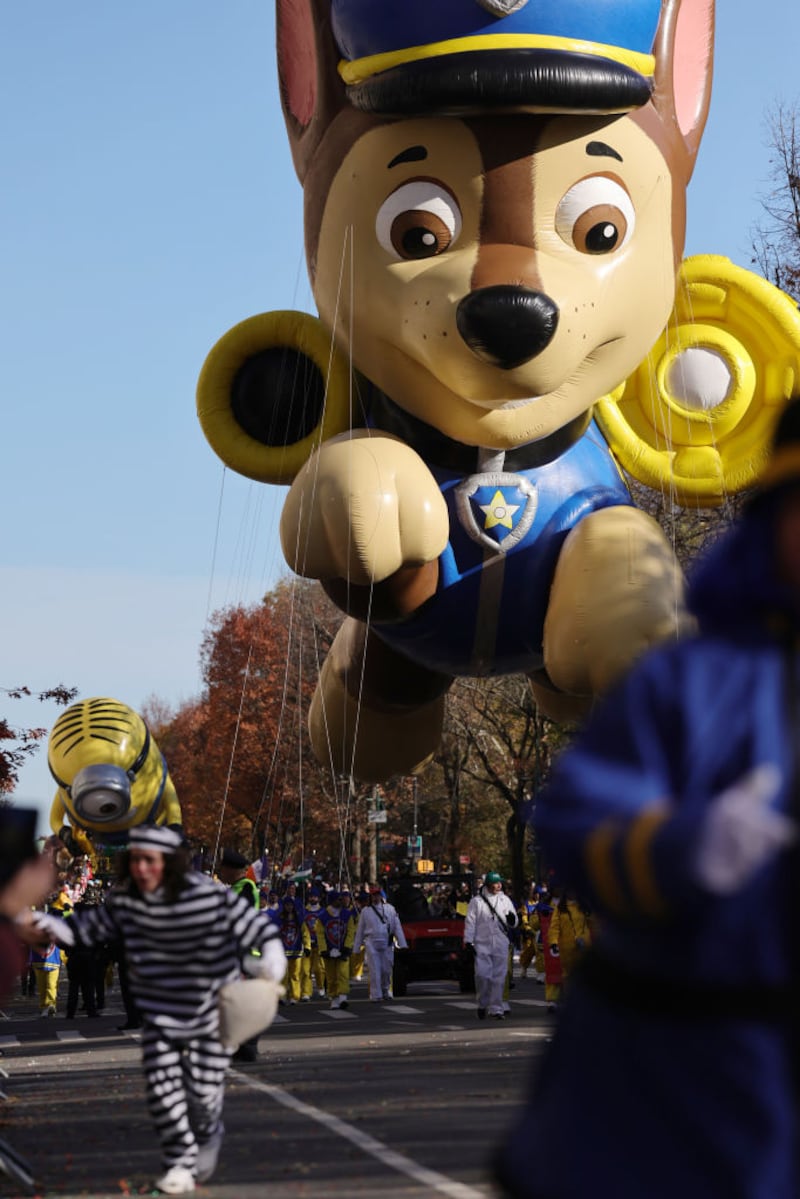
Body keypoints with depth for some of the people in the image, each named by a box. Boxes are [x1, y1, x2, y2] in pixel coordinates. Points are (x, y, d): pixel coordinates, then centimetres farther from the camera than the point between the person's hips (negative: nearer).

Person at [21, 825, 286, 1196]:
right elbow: (93, 926, 5)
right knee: (161, 1085, -5)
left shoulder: (211, 897, -23)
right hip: (160, 1009, 3)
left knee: (202, 1087, 2)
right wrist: (51, 925, -10)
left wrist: (272, 955, -33)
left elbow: (255, 925, -15)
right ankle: (179, 1160, 16)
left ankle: (207, 1136, 37)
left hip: (211, 1008, -3)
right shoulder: (125, 899, -10)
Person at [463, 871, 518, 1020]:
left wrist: (512, 919, -12)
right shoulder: (477, 900, 1)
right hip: (482, 944, -2)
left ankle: (496, 1008, 5)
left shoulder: (505, 900, 10)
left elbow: (513, 924, 12)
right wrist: (468, 940, -6)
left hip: (501, 945, 2)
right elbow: (470, 921, 1)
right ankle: (483, 1004, 12)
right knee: (482, 974, -8)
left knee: (499, 976, 0)